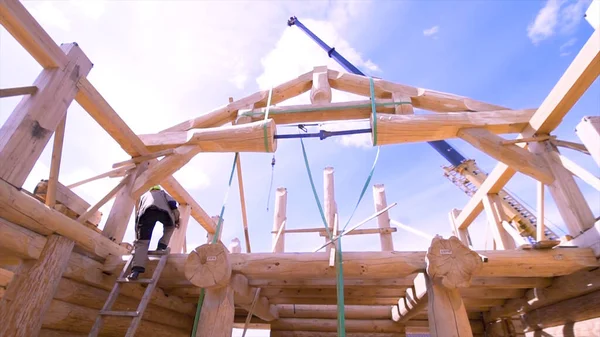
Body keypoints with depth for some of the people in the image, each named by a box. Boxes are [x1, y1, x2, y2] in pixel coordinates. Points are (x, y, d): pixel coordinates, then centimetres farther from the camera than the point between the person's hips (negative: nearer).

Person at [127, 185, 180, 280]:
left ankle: (136, 270, -22)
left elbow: (138, 213, 37)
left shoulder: (144, 195, 45)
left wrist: (137, 231, 40)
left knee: (141, 242, -5)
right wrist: (176, 219, 21)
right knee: (170, 226, 31)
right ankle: (161, 246, 10)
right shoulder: (163, 192, 40)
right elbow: (172, 203, 18)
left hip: (147, 211, 1)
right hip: (163, 210, -1)